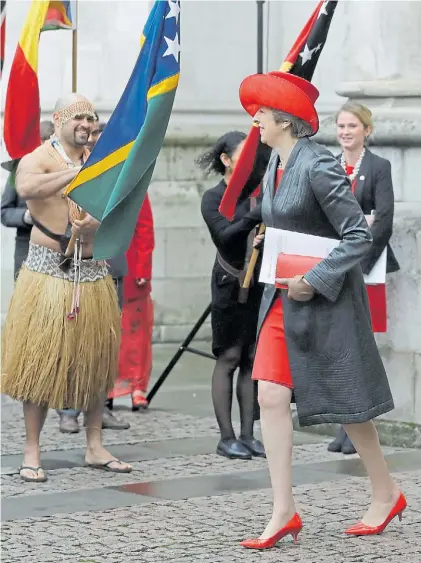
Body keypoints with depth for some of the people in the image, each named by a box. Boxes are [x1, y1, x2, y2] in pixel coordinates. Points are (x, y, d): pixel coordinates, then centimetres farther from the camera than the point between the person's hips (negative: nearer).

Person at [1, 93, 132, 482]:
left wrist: (95, 225, -16)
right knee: (40, 361, -5)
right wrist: (77, 171, -29)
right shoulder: (38, 159, -4)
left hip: (93, 274, 5)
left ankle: (95, 447, 17)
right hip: (48, 273, -5)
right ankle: (31, 453, 0)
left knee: (94, 360, 8)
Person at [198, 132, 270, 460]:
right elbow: (224, 235, -18)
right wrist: (255, 216, -32)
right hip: (231, 285, -4)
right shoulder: (214, 198, -4)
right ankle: (227, 437, 1)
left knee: (252, 359, 5)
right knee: (229, 359, -2)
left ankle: (247, 435, 9)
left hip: (259, 283, 4)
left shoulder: (257, 192, 7)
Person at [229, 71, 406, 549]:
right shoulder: (276, 164, 6)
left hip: (326, 300, -8)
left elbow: (359, 236, -20)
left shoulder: (318, 166, -19)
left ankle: (386, 493, 25)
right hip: (283, 297, 8)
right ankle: (283, 513, 0)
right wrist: (280, 275, 10)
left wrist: (313, 281, -21)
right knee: (271, 397, -3)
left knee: (346, 402, 5)